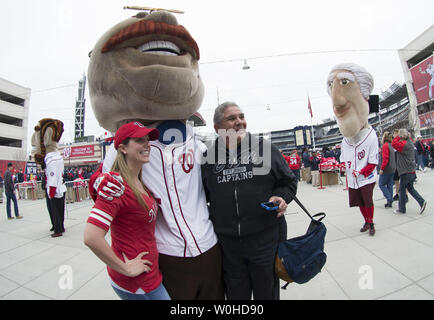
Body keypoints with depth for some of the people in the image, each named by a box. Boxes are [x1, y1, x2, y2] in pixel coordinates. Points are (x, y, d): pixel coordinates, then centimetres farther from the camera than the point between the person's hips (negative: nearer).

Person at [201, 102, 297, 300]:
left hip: (265, 237, 0)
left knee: (267, 292, 20)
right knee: (235, 294, 20)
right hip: (227, 242, 1)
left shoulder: (265, 148, -1)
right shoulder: (209, 157, 1)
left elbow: (288, 181, 8)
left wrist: (281, 197, -10)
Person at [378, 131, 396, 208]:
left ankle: (389, 199, -6)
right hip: (392, 168, 8)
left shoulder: (385, 145, -13)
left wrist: (382, 169, -16)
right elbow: (392, 157, 19)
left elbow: (385, 158, -19)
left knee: (381, 184, 0)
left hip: (386, 169, -8)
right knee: (390, 185, 10)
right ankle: (390, 202, 13)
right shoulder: (391, 145, 13)